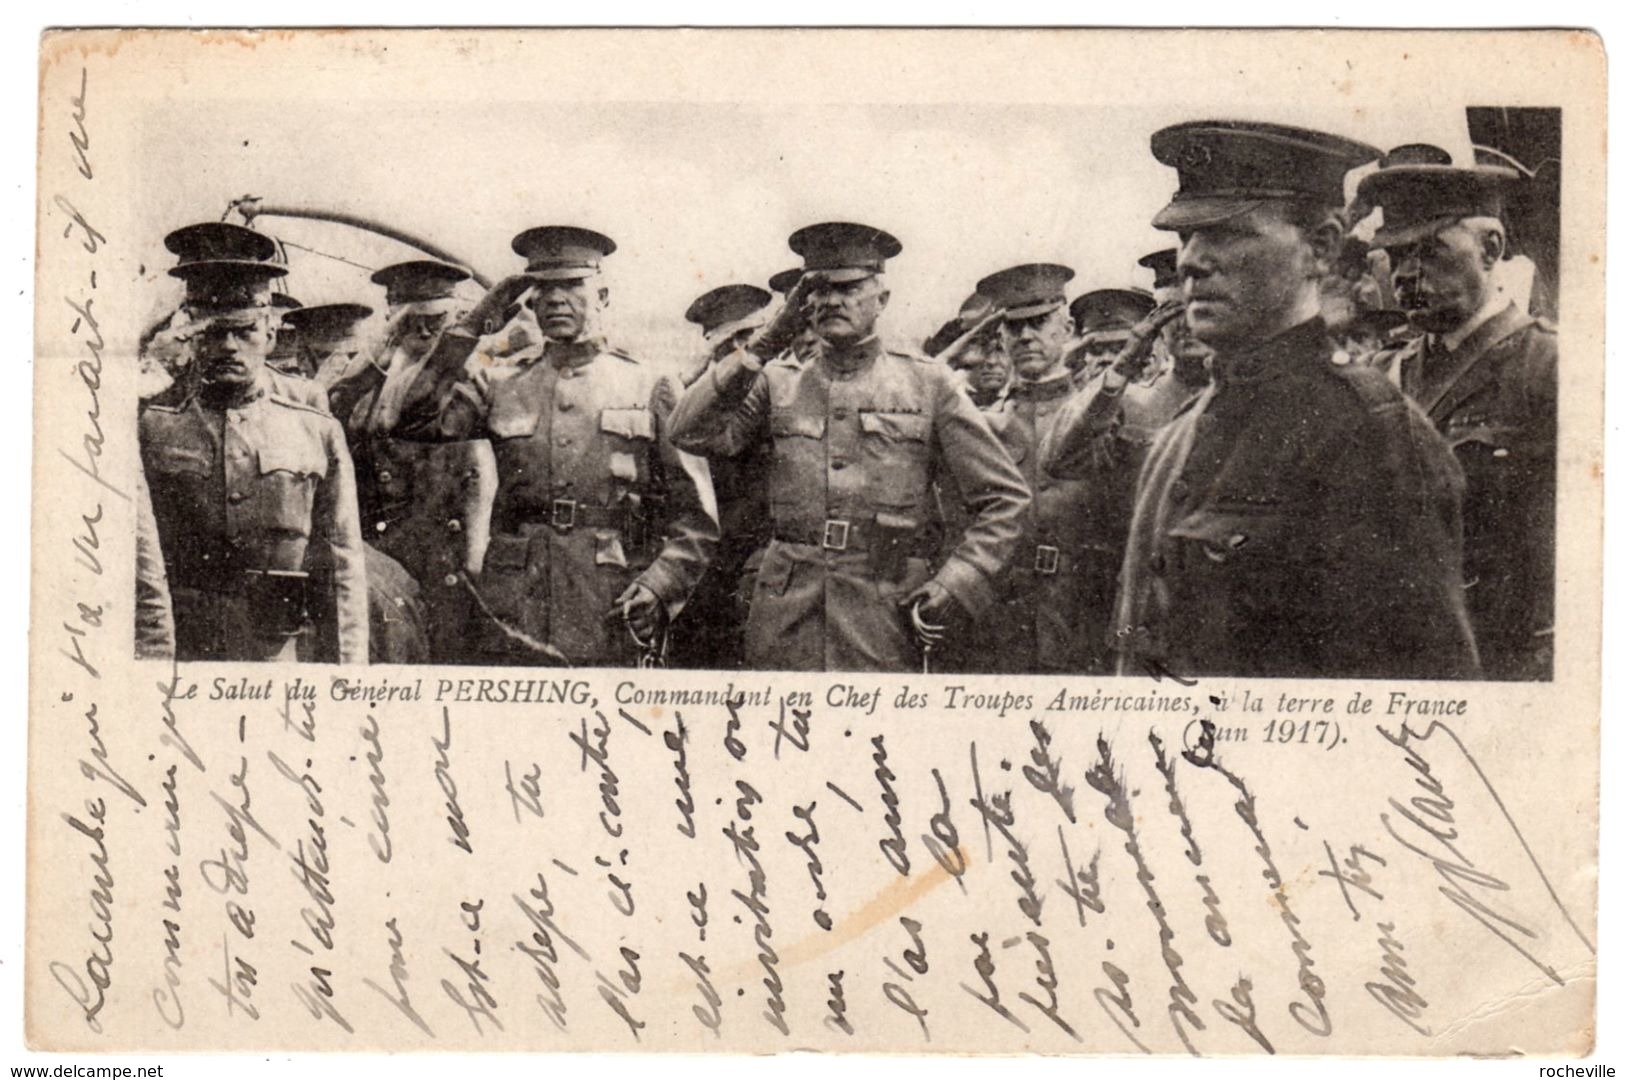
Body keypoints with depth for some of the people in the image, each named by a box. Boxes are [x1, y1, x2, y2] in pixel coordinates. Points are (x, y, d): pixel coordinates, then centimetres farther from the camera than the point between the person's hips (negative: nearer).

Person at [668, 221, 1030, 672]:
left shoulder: (928, 384, 6)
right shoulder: (776, 383, 11)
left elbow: (1006, 499, 5)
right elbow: (691, 433, -4)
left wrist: (954, 585, -6)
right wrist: (762, 346, -2)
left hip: (886, 622, -1)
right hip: (783, 623, 1)